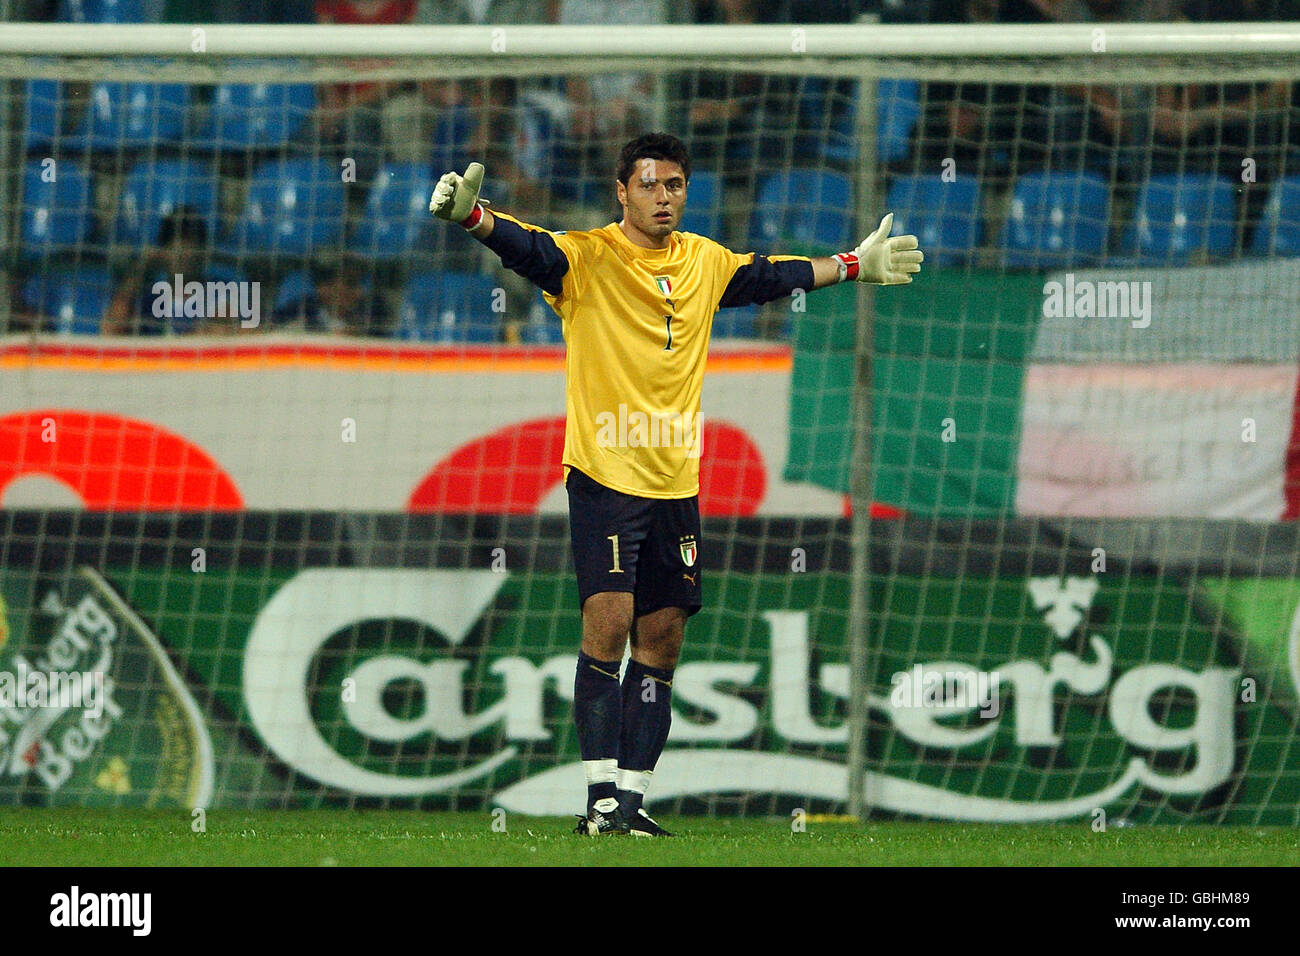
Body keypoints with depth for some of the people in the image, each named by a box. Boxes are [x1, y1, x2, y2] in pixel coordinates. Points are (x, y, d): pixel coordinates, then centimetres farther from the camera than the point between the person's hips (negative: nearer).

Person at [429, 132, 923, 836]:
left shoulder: (705, 262, 12)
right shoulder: (587, 257, -6)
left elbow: (773, 276, 29)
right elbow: (526, 248, -23)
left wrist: (853, 267, 36)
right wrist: (472, 216, -42)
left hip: (677, 485, 6)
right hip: (604, 478, -6)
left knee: (661, 645, 6)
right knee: (608, 625, -15)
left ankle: (632, 796, 12)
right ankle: (601, 795, -12)